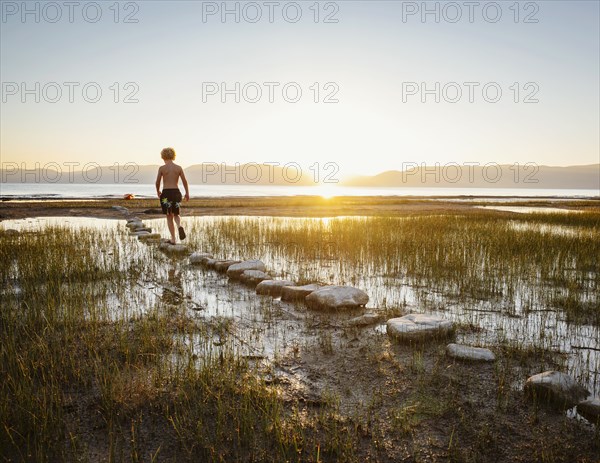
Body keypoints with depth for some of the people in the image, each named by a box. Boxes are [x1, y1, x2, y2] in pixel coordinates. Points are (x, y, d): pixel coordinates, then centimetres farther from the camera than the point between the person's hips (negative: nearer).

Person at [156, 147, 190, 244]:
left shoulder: (162, 168, -4)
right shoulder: (179, 168, 1)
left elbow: (157, 182, -1)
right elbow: (185, 181, 2)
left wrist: (158, 191, 19)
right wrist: (187, 193, 14)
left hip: (166, 193, -2)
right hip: (176, 192, 2)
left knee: (169, 216, 10)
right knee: (176, 214, 20)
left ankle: (173, 239, 8)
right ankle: (179, 226, -15)